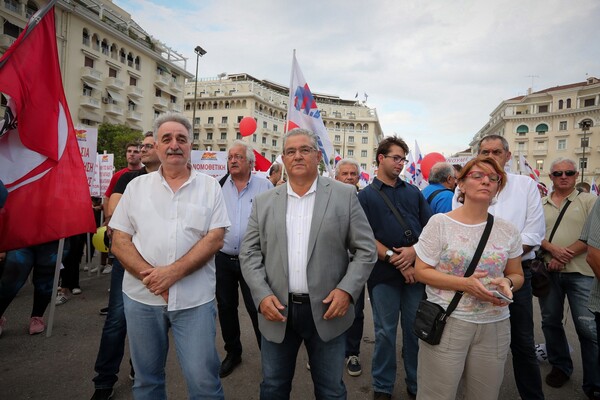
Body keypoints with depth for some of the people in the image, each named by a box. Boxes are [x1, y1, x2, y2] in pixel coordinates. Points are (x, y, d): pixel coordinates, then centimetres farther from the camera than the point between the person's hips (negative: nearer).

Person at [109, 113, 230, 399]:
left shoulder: (209, 187, 1)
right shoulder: (137, 186, 6)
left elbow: (215, 238, -7)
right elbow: (119, 241, 2)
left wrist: (173, 272, -16)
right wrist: (150, 276, -13)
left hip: (194, 299, -2)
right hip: (141, 297, 2)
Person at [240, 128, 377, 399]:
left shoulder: (345, 195, -2)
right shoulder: (263, 202, 4)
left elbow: (366, 249, -2)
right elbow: (249, 253, 3)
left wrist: (347, 290, -13)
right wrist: (262, 295, -9)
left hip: (327, 309, -1)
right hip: (276, 310, 2)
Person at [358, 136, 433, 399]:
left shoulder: (414, 192, 12)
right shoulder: (366, 196, 3)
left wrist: (414, 250, -12)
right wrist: (395, 259, -13)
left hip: (416, 270, 3)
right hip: (383, 273, -2)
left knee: (417, 329, 12)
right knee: (385, 332, 9)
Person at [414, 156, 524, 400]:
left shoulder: (507, 230, 4)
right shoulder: (439, 222, -8)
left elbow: (517, 275, 14)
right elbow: (421, 271, -8)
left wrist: (507, 283, -10)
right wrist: (464, 283, -20)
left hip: (495, 325, 4)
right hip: (446, 322, -3)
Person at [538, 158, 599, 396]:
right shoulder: (540, 204, 10)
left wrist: (565, 257, -14)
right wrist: (552, 249, -13)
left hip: (580, 272, -3)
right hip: (548, 272, 3)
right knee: (550, 321, 13)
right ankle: (560, 366, 31)